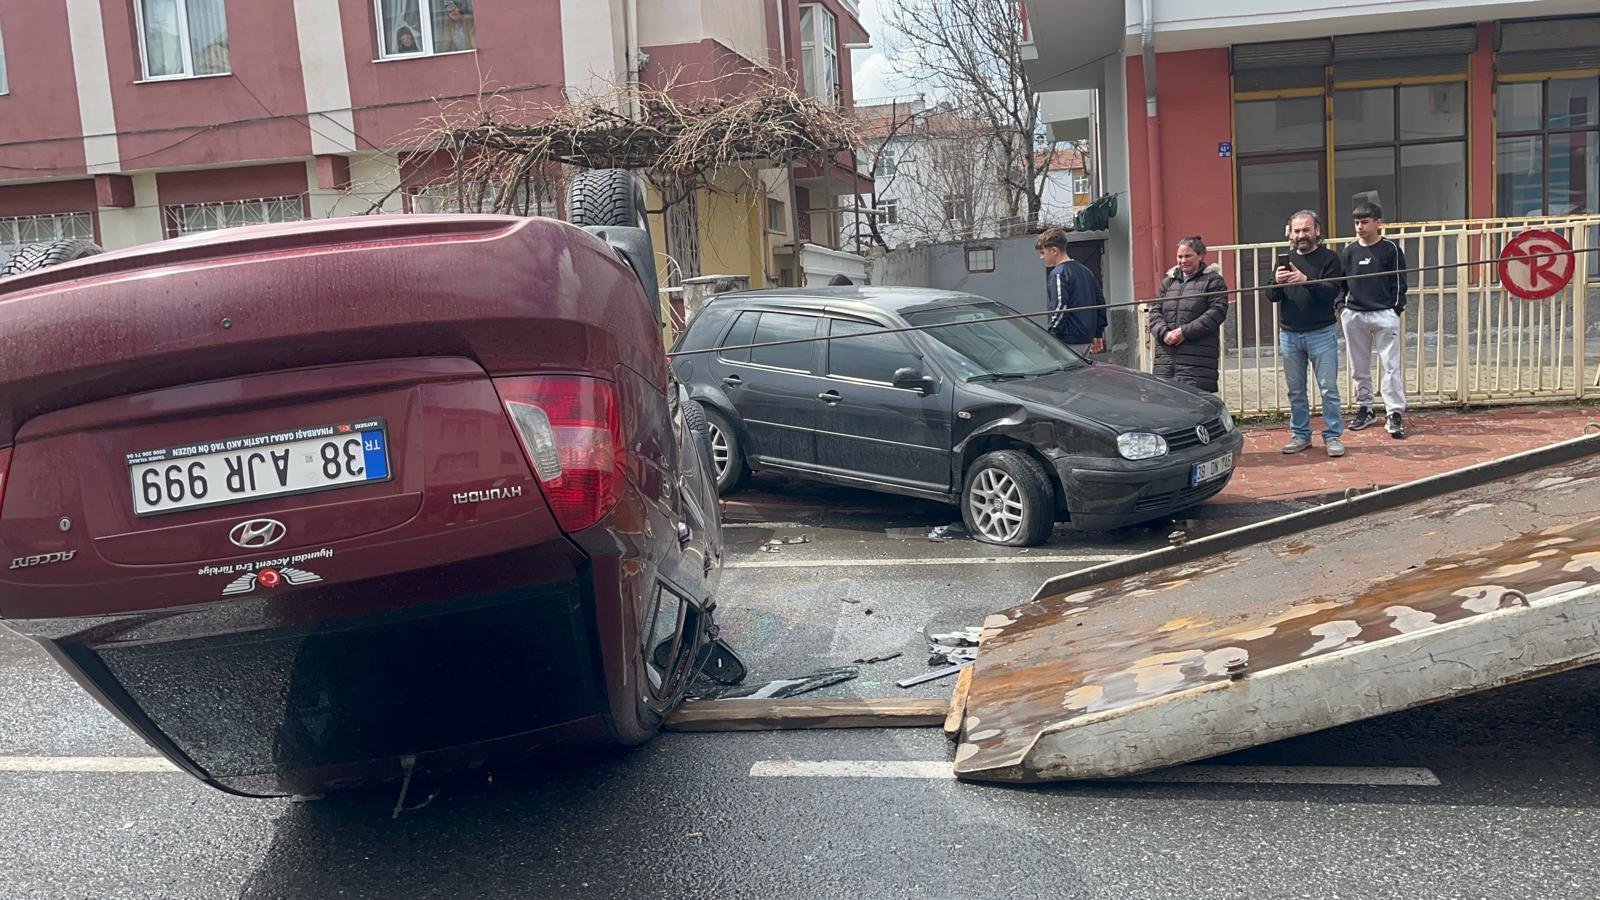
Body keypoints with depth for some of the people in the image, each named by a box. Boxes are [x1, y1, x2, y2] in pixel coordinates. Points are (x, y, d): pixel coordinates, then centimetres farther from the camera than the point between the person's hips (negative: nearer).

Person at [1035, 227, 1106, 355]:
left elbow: (1059, 309, -20)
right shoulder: (1085, 270, 16)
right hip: (1087, 339, 9)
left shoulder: (1058, 274, -12)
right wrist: (1098, 334, 23)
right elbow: (1100, 301, 18)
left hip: (1069, 341, -9)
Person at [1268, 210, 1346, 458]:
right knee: (1296, 390, 11)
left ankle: (1333, 435, 6)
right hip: (1289, 334, 4)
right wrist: (1278, 282, -17)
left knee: (1329, 388, -1)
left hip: (1321, 333, -4)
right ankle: (1300, 435, 21)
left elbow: (1333, 291, -15)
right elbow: (1271, 296, 5)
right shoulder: (1285, 260, 10)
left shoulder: (1328, 258, -2)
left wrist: (1305, 280, -29)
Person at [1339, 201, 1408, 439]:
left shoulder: (1390, 249, -2)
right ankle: (1364, 409, 24)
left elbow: (1399, 282, -1)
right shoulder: (1349, 250, 7)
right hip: (1354, 315, 4)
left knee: (1391, 366, -5)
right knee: (1359, 368, 11)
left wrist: (1396, 310, -4)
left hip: (1384, 315, -4)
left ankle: (1394, 414, -3)